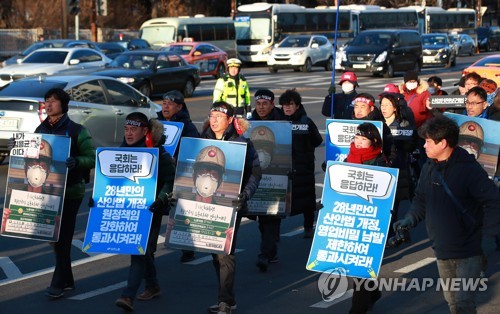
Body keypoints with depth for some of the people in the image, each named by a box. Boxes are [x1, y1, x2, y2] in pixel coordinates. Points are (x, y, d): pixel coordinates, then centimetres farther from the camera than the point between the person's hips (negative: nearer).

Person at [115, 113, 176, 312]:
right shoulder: (122, 150, 8)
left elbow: (170, 180, -14)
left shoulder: (157, 153, -11)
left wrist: (162, 199, -28)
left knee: (139, 250, -13)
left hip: (149, 210, -6)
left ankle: (128, 296, -19)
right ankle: (152, 286, 34)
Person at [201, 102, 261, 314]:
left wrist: (246, 194, -20)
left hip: (231, 205, -5)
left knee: (225, 253, -10)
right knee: (215, 252, 9)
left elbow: (255, 173, -5)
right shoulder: (204, 141, 10)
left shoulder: (242, 143, -4)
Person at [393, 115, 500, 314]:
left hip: (468, 251, -7)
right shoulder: (429, 167, 4)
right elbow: (421, 199, 15)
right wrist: (411, 219, -3)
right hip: (442, 249, 7)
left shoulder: (468, 169, -16)